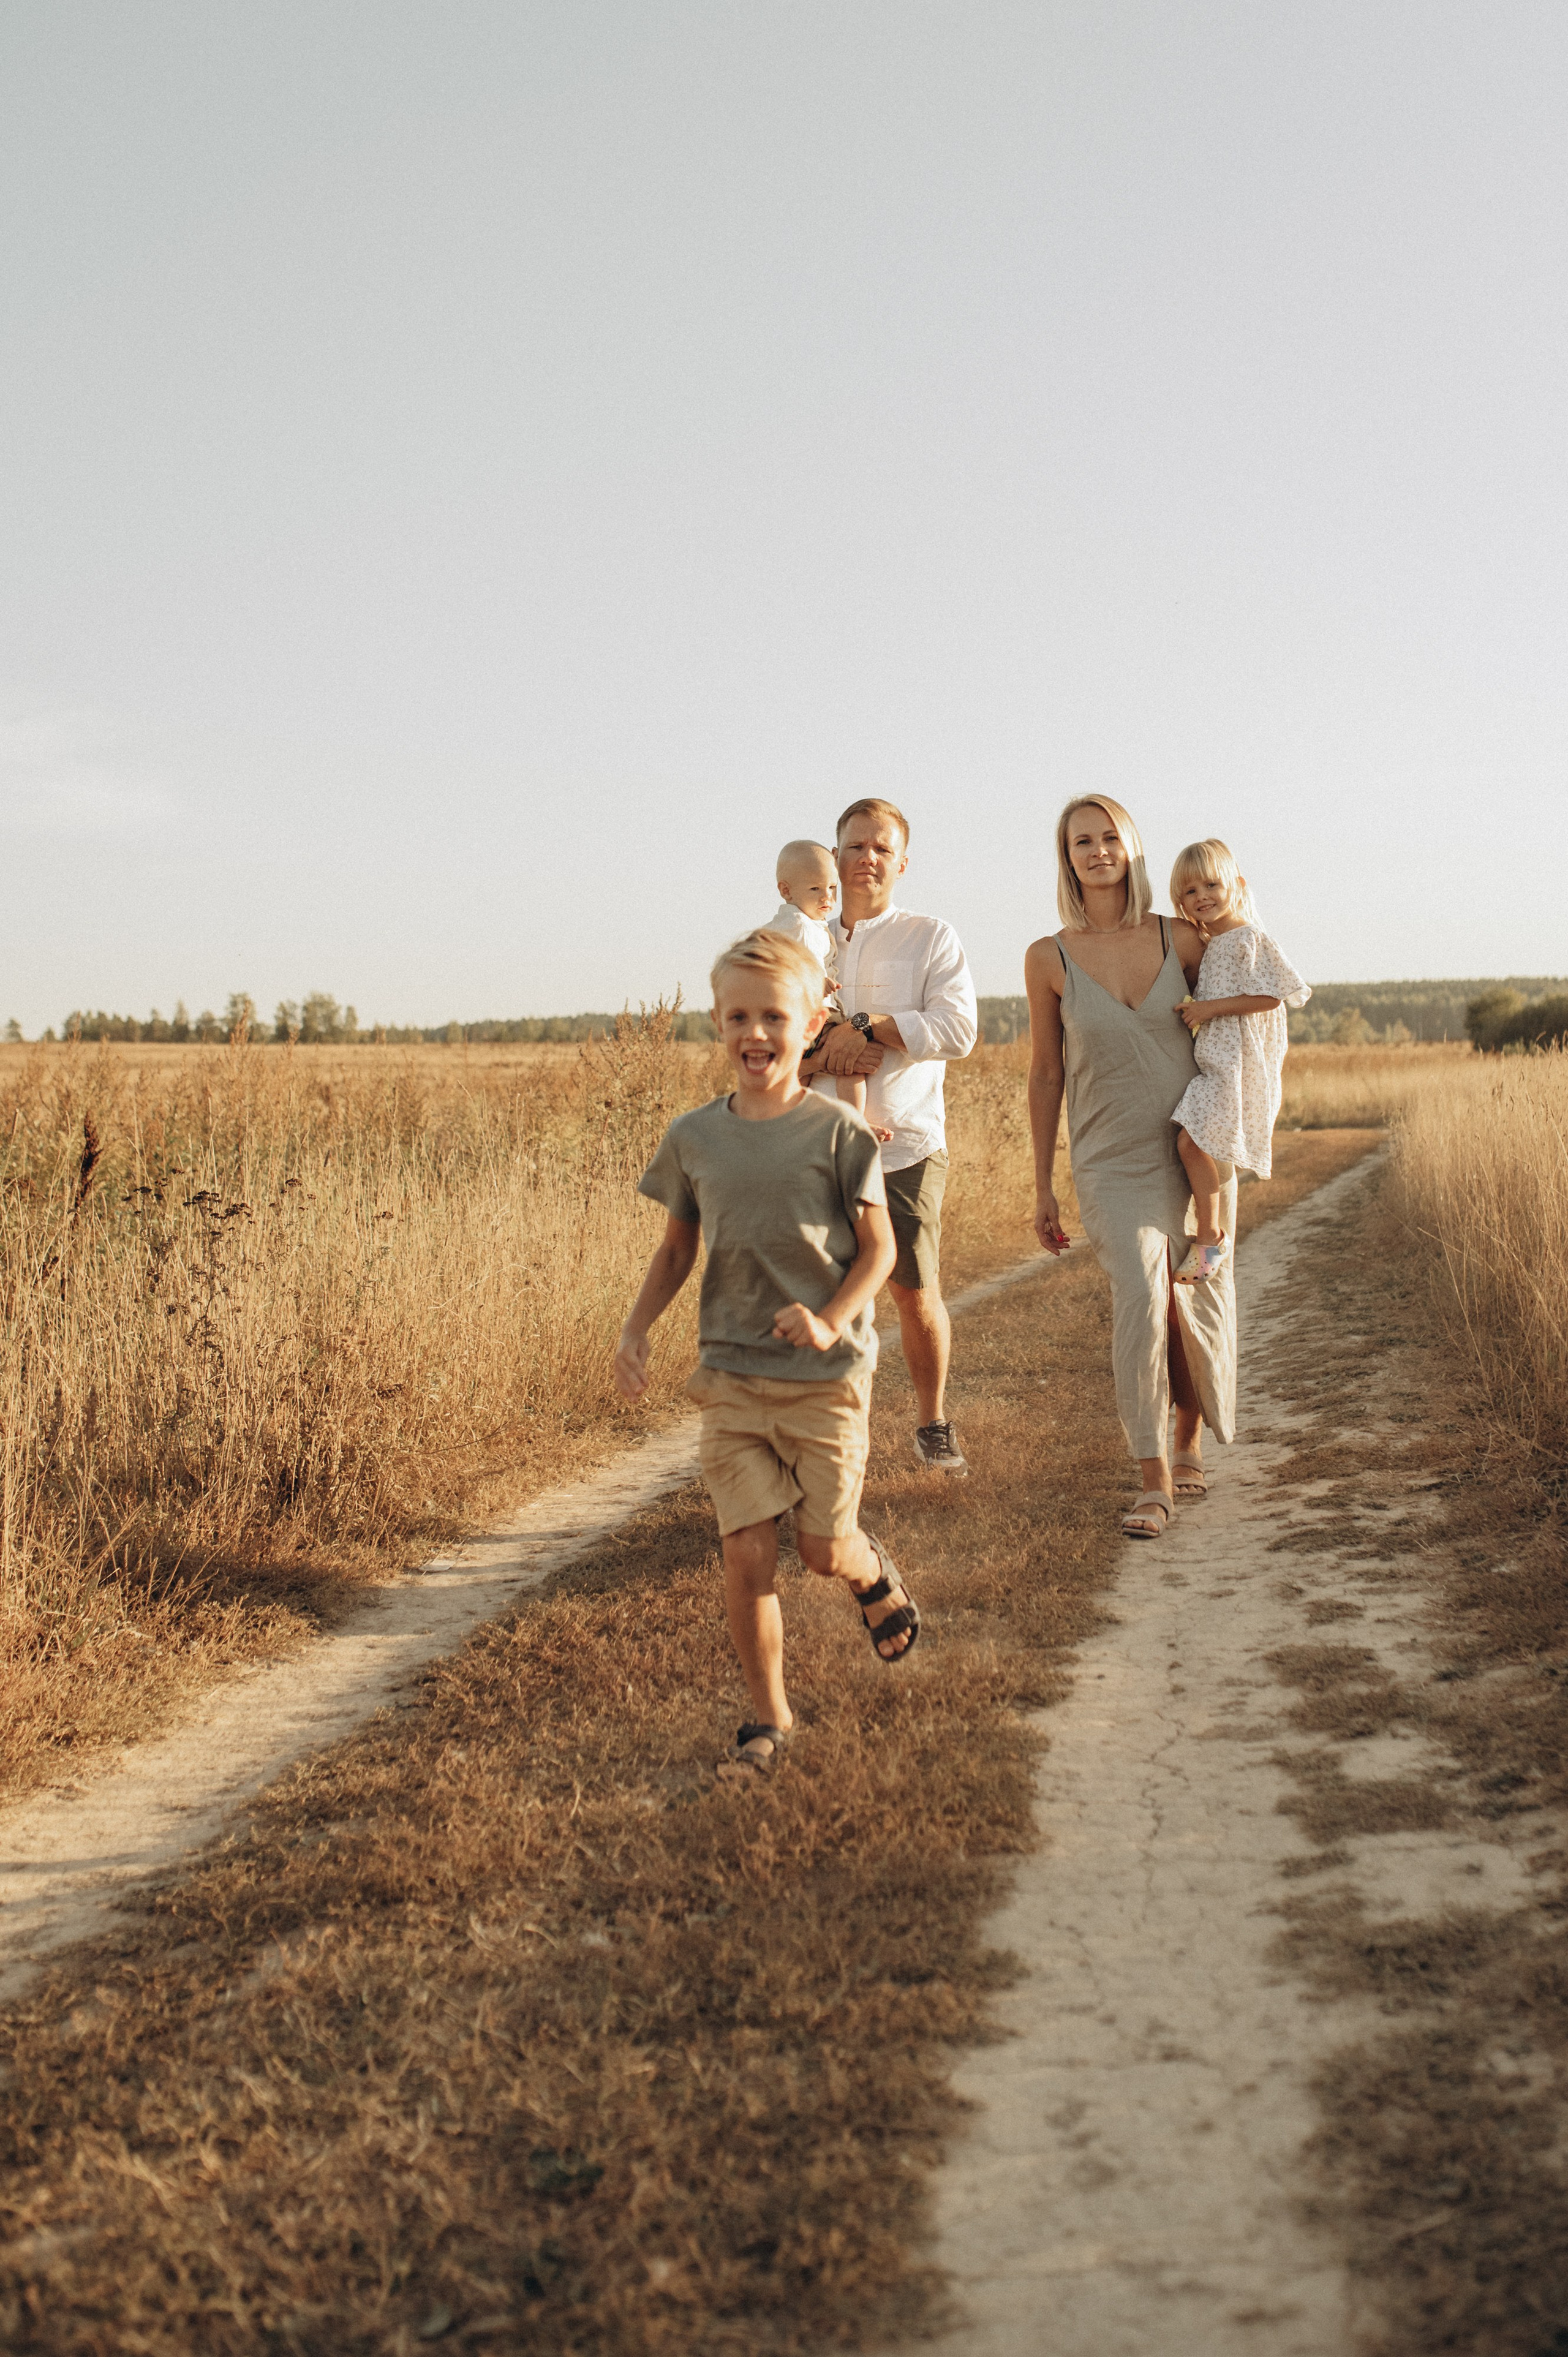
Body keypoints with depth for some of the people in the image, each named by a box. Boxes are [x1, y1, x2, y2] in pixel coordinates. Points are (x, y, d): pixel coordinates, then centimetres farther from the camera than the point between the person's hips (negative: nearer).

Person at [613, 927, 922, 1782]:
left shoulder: (836, 1130, -7)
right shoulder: (693, 1138, 3)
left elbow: (878, 1246, -3)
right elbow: (676, 1248, 14)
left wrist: (830, 1319, -19)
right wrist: (636, 1328, 0)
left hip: (826, 1374, -2)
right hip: (729, 1372, 2)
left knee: (823, 1549, 3)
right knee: (747, 1552, -3)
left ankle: (874, 1570, 40)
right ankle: (767, 1717, 13)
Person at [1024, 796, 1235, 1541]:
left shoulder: (1182, 939, -1)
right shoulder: (1049, 958, -3)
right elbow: (1046, 1074, 4)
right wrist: (1043, 1188, 5)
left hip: (1197, 1152, 2)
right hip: (1113, 1164, -2)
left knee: (1199, 1310, 8)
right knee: (1140, 1299, -21)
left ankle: (1190, 1441, 36)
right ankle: (1154, 1482, -13)